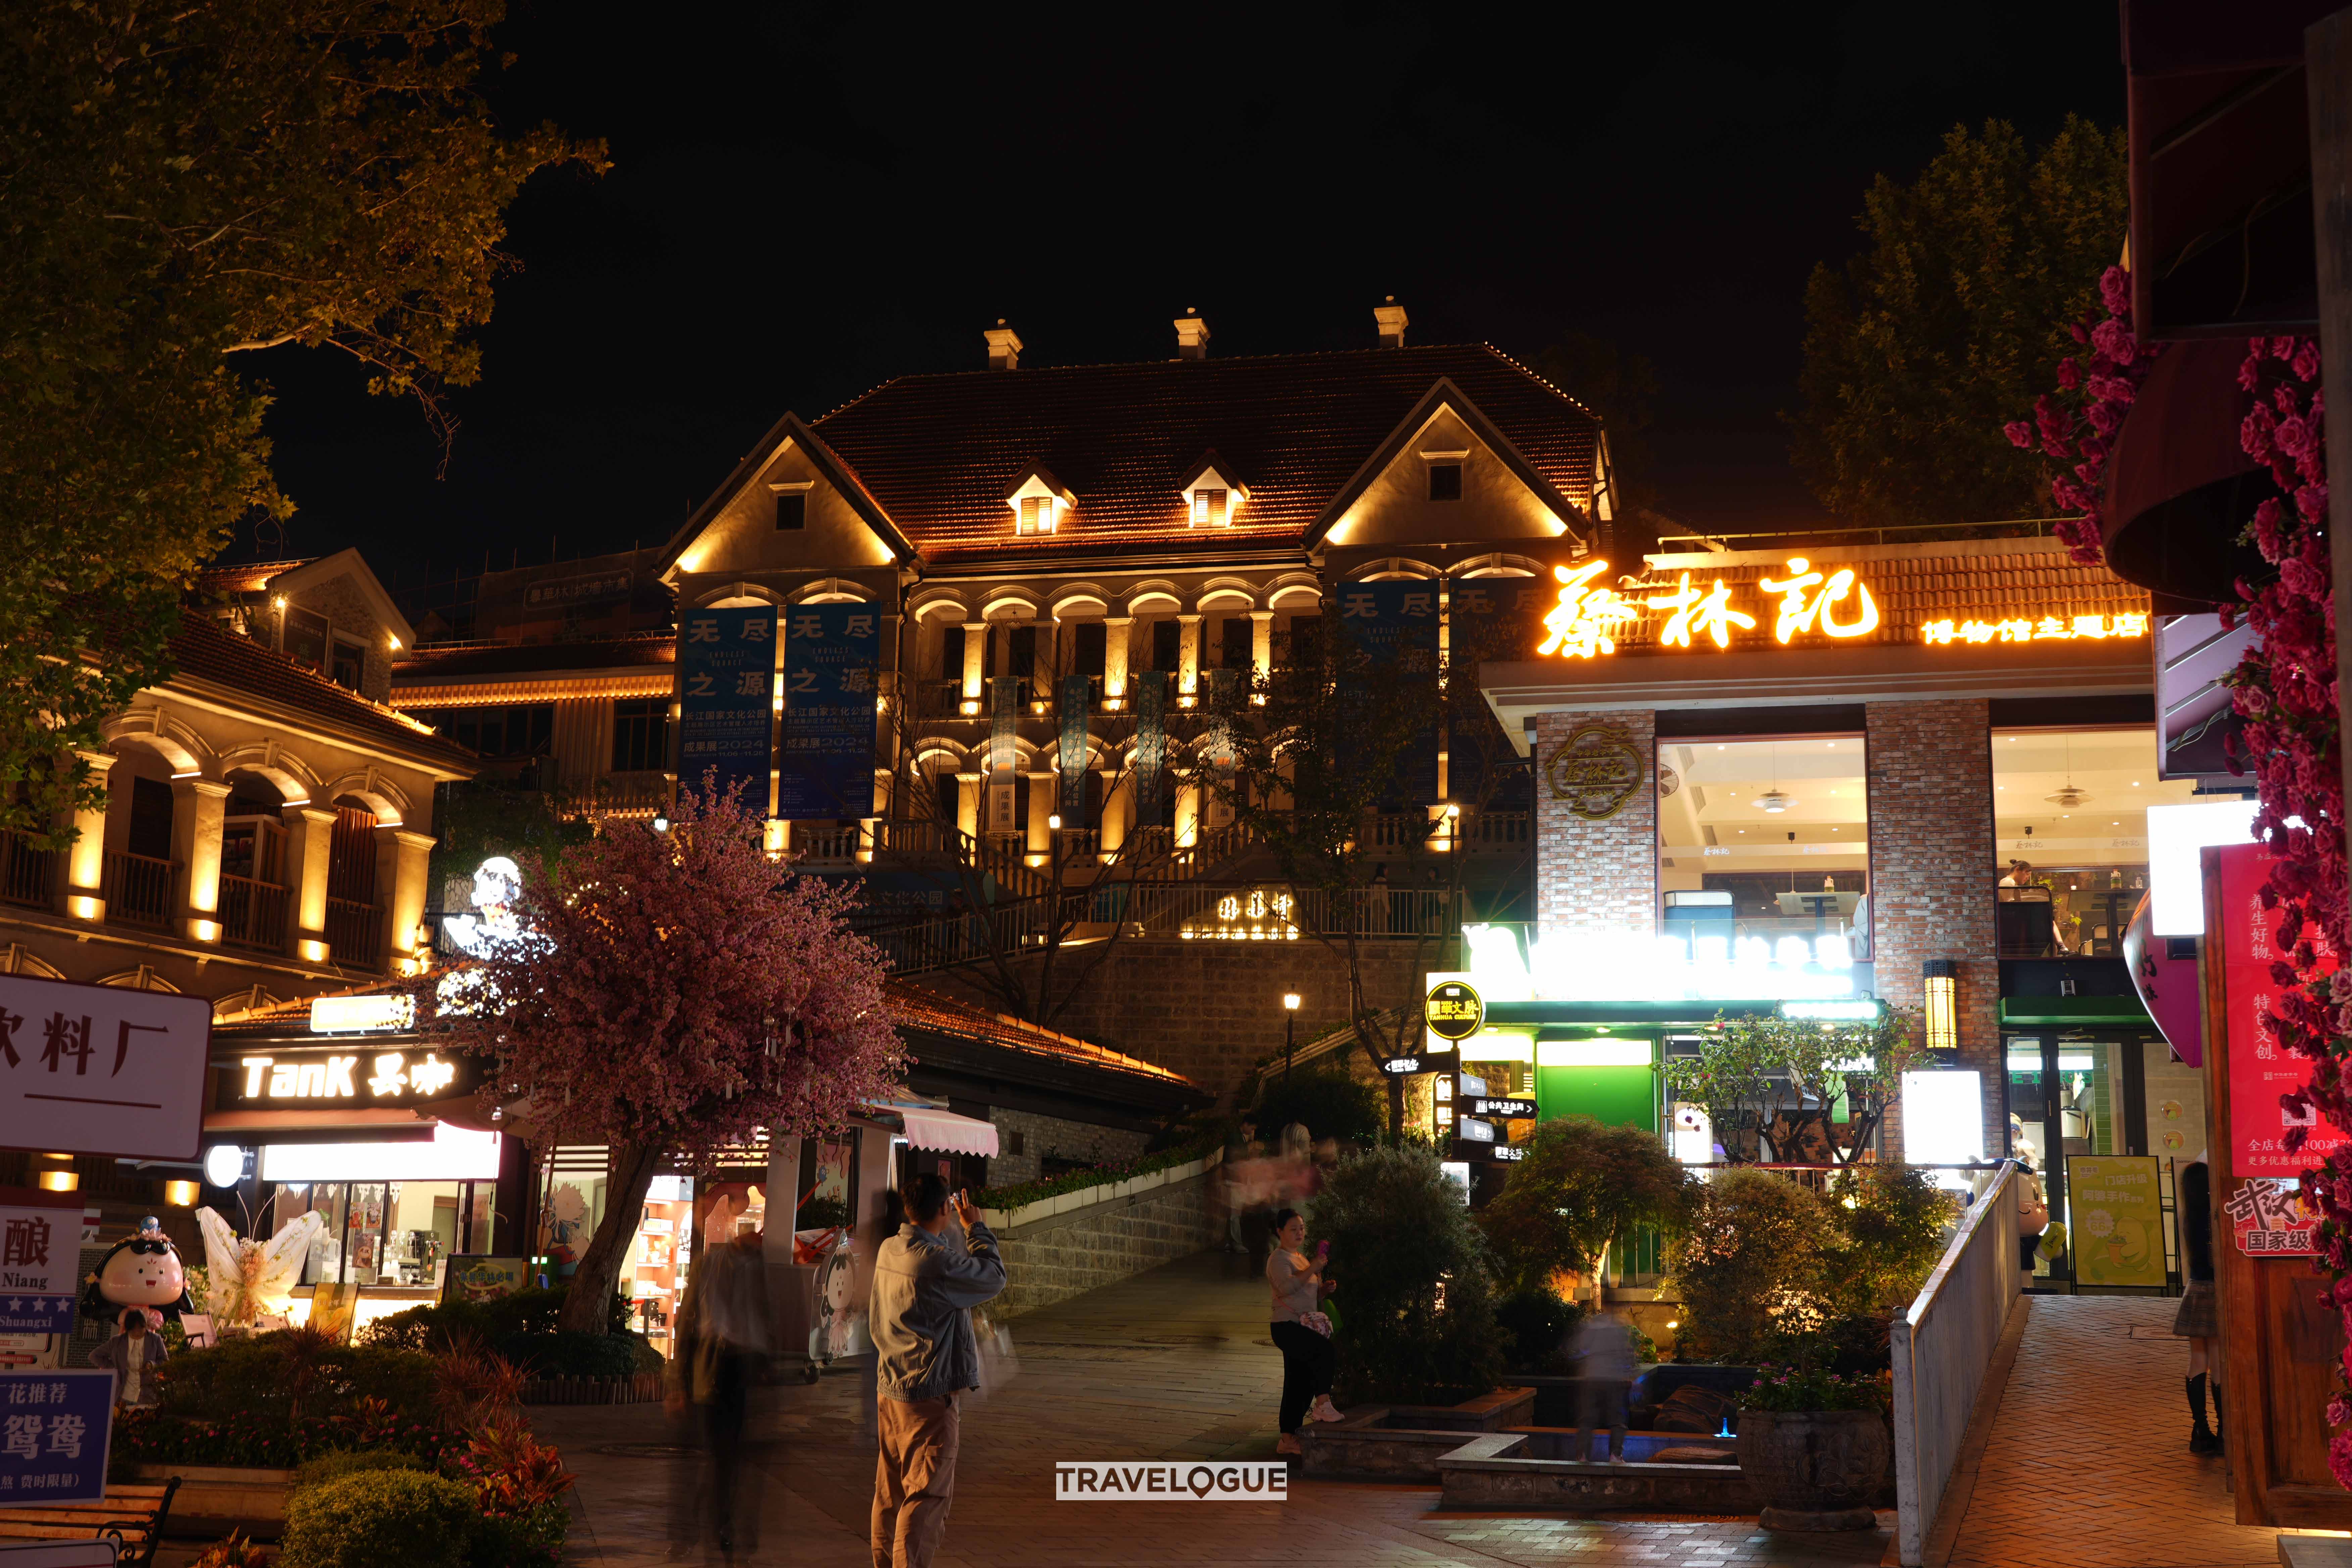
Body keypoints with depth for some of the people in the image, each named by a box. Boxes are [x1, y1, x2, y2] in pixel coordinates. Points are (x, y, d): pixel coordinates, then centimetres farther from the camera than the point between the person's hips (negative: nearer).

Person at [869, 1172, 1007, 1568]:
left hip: (889, 1387, 9)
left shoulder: (888, 1250, 3)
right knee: (928, 1495, -4)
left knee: (891, 1490, 17)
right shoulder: (937, 1262, -22)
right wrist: (975, 1227, 3)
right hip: (930, 1393, -8)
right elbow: (994, 1279, -7)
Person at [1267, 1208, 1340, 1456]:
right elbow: (1287, 1286, -26)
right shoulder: (1279, 1259, -6)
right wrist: (1313, 1268, -25)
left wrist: (1324, 1289, 10)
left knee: (1301, 1384, 8)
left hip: (1304, 1328, 9)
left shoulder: (1301, 1257, 22)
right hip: (1287, 1327, -9)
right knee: (1325, 1350, -30)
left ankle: (1288, 1439, 12)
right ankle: (1323, 1404, -26)